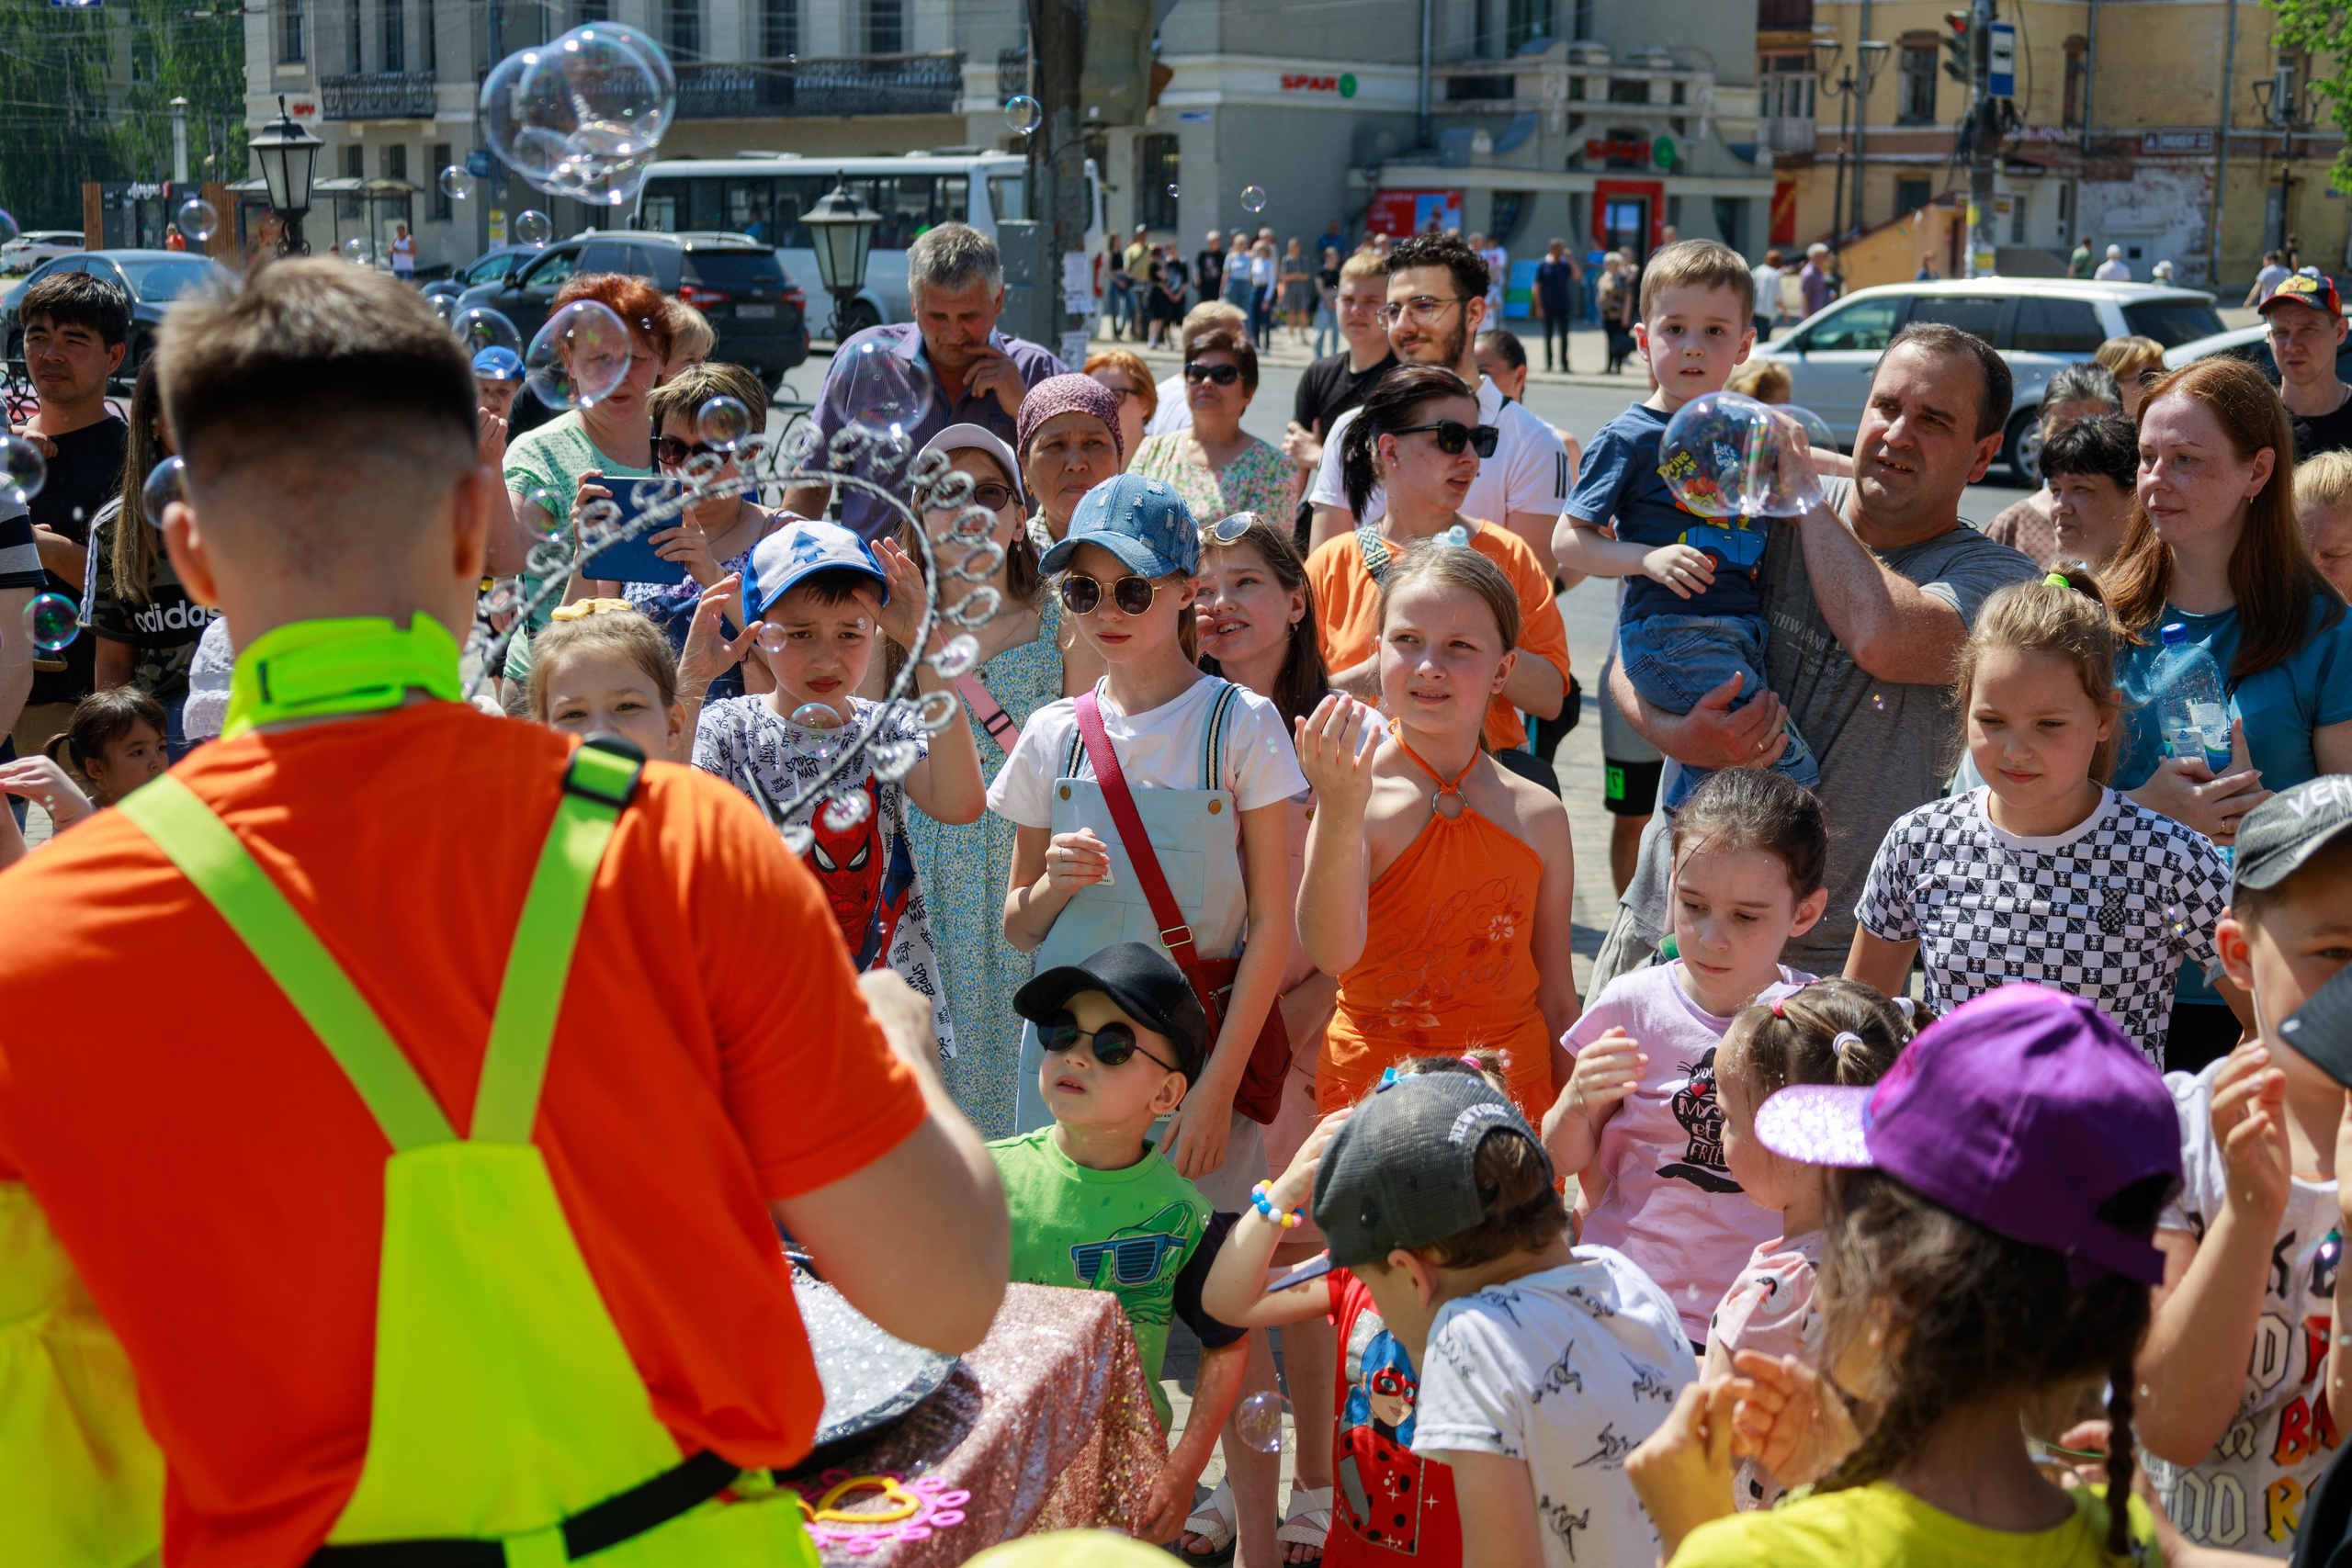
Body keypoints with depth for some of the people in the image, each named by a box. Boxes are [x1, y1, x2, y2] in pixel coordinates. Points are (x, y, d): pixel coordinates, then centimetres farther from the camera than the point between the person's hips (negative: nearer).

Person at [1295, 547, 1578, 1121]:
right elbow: (1332, 954, -27)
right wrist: (1338, 814, -39)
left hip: (1513, 1079, 3)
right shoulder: (1356, 797, -11)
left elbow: (1556, 1002, 8)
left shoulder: (1540, 815, 0)